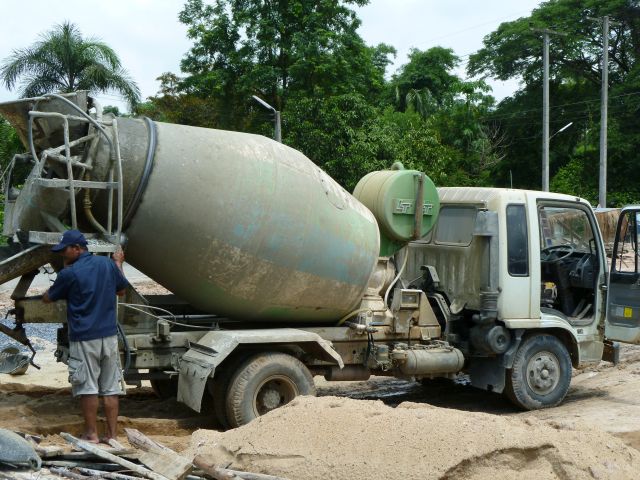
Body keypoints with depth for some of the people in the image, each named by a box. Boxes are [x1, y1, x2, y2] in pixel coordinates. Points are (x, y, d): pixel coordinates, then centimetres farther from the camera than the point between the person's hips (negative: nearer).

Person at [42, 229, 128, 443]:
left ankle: (92, 434, 8)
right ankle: (112, 434, 12)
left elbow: (47, 298, 5)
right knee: (111, 388, 8)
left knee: (88, 388, 3)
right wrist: (118, 263, 31)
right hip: (109, 335, 5)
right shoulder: (108, 264, 3)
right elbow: (121, 290, 19)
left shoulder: (69, 273, -11)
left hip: (84, 338, -5)